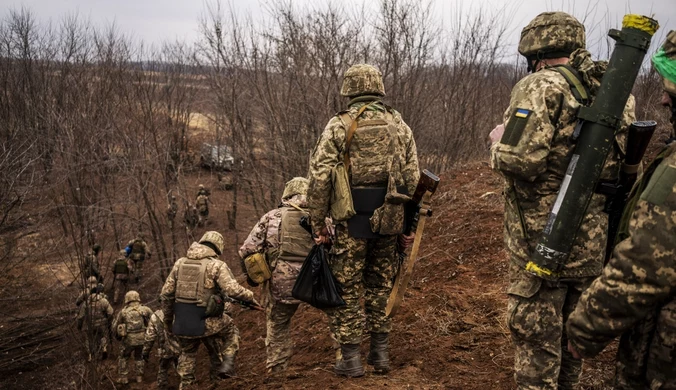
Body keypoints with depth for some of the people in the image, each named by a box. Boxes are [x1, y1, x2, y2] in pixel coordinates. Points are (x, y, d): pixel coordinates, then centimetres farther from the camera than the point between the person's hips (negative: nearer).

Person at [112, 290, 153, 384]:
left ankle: (123, 378, 16)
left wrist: (118, 334, 29)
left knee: (123, 358, 18)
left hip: (129, 339, -1)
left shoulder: (123, 311, 5)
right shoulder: (145, 309, 4)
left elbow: (114, 327, 11)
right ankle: (139, 377, 20)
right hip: (142, 338, 1)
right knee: (139, 357, 22)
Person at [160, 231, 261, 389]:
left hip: (182, 321, 4)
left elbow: (166, 294, 9)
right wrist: (250, 298, -3)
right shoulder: (217, 265, -7)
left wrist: (168, 318, 21)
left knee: (187, 353, 27)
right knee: (231, 331, 24)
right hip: (206, 321, -4)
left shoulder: (180, 262, 7)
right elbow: (233, 290, -20)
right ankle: (227, 365, 11)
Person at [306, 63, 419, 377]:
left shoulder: (339, 126, -5)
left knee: (347, 288, 9)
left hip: (352, 222, -4)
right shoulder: (399, 124, 6)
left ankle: (350, 358, 13)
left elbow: (320, 177, -11)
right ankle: (380, 353, 24)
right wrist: (409, 223, 11)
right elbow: (412, 177, 4)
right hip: (389, 221, 4)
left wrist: (318, 223, -3)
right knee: (380, 287, 18)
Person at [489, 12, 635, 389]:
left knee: (536, 336, 3)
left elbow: (519, 160, -25)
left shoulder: (543, 87, -14)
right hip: (594, 239, 7)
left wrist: (499, 140, -4)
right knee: (572, 335, 20)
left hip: (543, 237, -7)